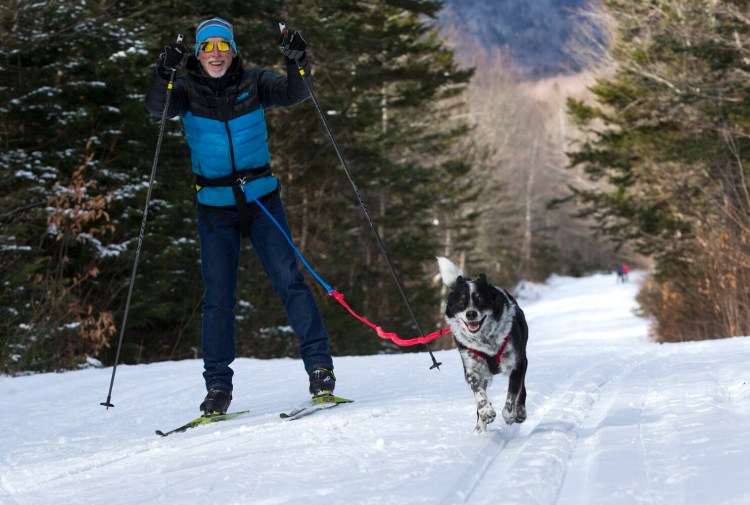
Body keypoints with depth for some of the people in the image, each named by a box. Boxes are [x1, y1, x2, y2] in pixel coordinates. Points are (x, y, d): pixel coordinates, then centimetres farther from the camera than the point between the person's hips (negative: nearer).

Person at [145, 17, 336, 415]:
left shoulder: (253, 83, -1)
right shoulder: (187, 89, -2)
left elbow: (294, 94, -14)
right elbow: (156, 107, -21)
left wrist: (297, 62, -34)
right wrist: (165, 73, -40)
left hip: (262, 200, 0)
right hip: (215, 208, 0)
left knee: (288, 279, -10)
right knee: (217, 296, 0)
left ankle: (319, 365, -5)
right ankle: (218, 386, 8)